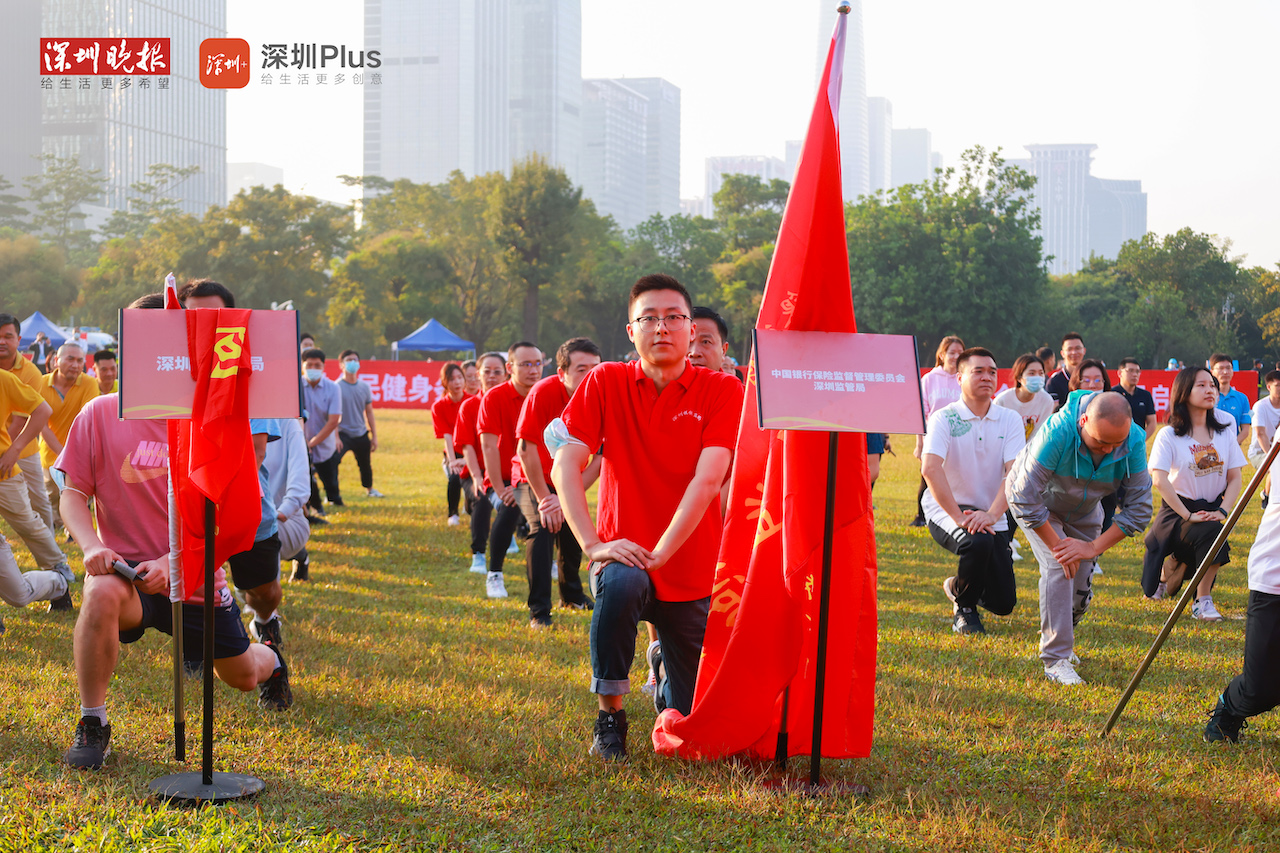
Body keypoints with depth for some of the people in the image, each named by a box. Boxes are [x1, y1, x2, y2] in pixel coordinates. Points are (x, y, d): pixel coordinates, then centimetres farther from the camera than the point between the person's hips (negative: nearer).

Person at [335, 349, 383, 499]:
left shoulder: (364, 387, 5)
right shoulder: (337, 387, -11)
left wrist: (374, 436, 10)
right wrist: (335, 436, -21)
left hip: (361, 434, 5)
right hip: (343, 434, -5)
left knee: (365, 464, 19)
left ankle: (369, 489, 44)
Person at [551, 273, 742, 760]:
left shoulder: (722, 391, -7)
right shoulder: (605, 383, -3)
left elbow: (708, 480, -18)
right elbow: (565, 466, -10)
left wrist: (660, 553, -27)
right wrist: (593, 544, -22)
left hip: (692, 574, 0)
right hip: (625, 554, 0)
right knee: (620, 585, -38)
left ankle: (665, 676, 45)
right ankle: (609, 718, -18)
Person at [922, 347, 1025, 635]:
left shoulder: (1010, 420, 1)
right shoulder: (943, 418, -8)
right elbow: (930, 468, -22)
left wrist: (992, 514, -27)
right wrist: (959, 518, -31)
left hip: (993, 516, 4)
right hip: (946, 509, -3)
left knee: (1004, 602, -4)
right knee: (978, 542, -37)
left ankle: (958, 586, 32)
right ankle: (964, 608, -7)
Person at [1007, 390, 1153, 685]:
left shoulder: (1135, 441, -29)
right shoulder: (1057, 432, -41)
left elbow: (1139, 508, -20)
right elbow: (1026, 498, -34)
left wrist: (1094, 546, -23)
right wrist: (1056, 546, -27)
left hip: (1084, 511, 4)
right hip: (1039, 503, -4)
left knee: (1082, 586, 1)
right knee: (1058, 569, -23)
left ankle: (1058, 638, 31)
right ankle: (1056, 660, -16)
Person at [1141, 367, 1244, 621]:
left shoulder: (1224, 432, 5)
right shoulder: (1169, 435, -8)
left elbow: (1235, 478, 4)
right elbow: (1159, 479, -19)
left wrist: (1222, 511, -13)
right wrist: (1188, 516, -23)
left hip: (1212, 509, 5)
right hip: (1177, 511, -5)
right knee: (1211, 533, -30)